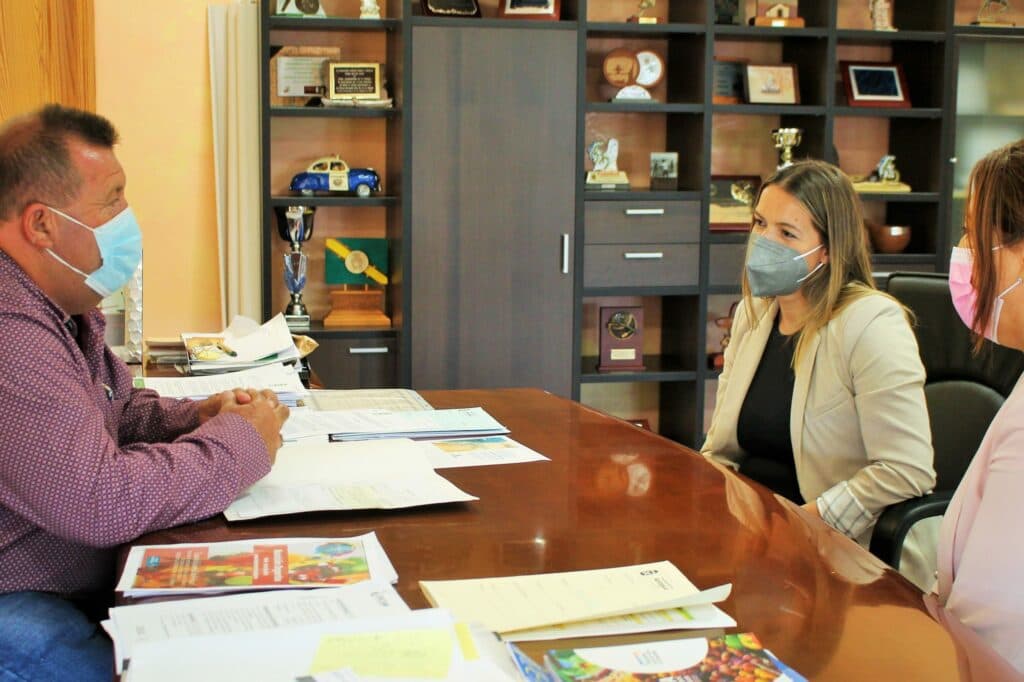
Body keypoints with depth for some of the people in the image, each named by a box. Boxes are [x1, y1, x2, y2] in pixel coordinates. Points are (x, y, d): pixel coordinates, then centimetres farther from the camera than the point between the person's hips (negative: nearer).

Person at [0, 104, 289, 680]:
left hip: (87, 582, 10)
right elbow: (97, 502, -31)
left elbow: (113, 412, 22)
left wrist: (197, 417, 1)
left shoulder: (64, 307, 9)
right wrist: (239, 442, -17)